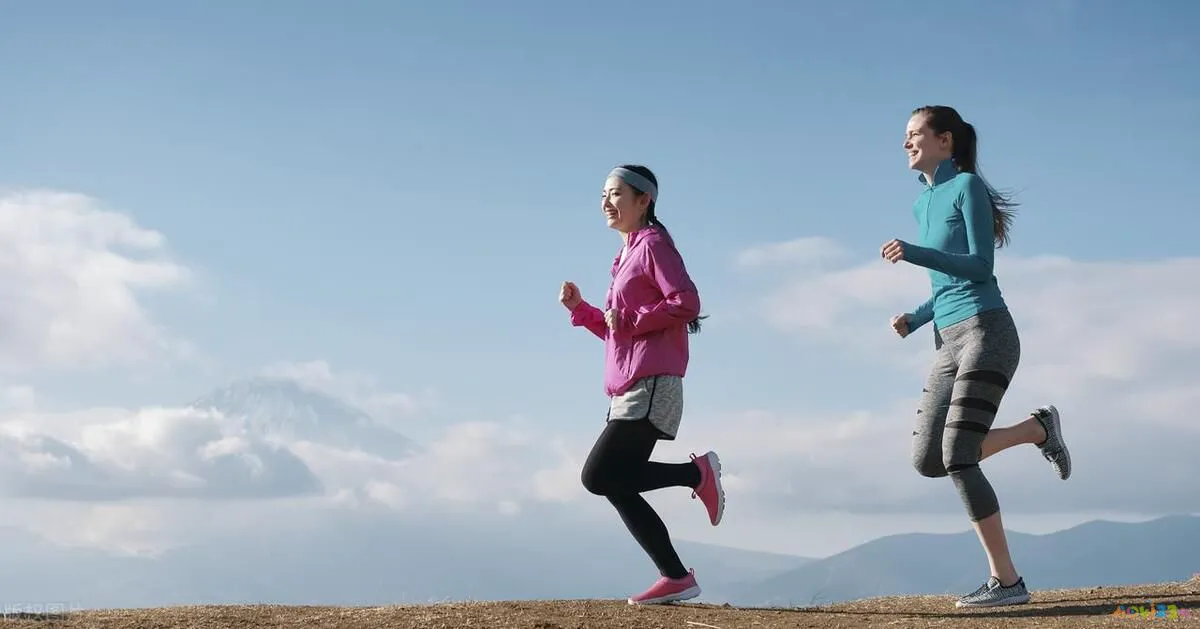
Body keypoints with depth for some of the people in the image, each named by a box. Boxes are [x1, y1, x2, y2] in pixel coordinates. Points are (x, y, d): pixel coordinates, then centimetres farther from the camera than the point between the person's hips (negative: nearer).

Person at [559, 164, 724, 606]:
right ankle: (677, 579, 9)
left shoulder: (653, 244, -5)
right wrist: (578, 309, 12)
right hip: (627, 389, 10)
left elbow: (686, 303, -19)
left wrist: (630, 320, -16)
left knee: (599, 476, -16)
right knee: (619, 487, 5)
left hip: (651, 385, -10)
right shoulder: (627, 254, 23)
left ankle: (697, 473, -5)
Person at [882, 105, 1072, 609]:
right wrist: (915, 319, 9)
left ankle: (1006, 580, -8)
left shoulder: (967, 186, -3)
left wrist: (914, 254, -21)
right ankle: (1037, 428, 17)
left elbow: (980, 267, -12)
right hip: (949, 342, 8)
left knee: (957, 457, -16)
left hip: (986, 332, -8)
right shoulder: (922, 204, 19)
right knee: (927, 461, 0)